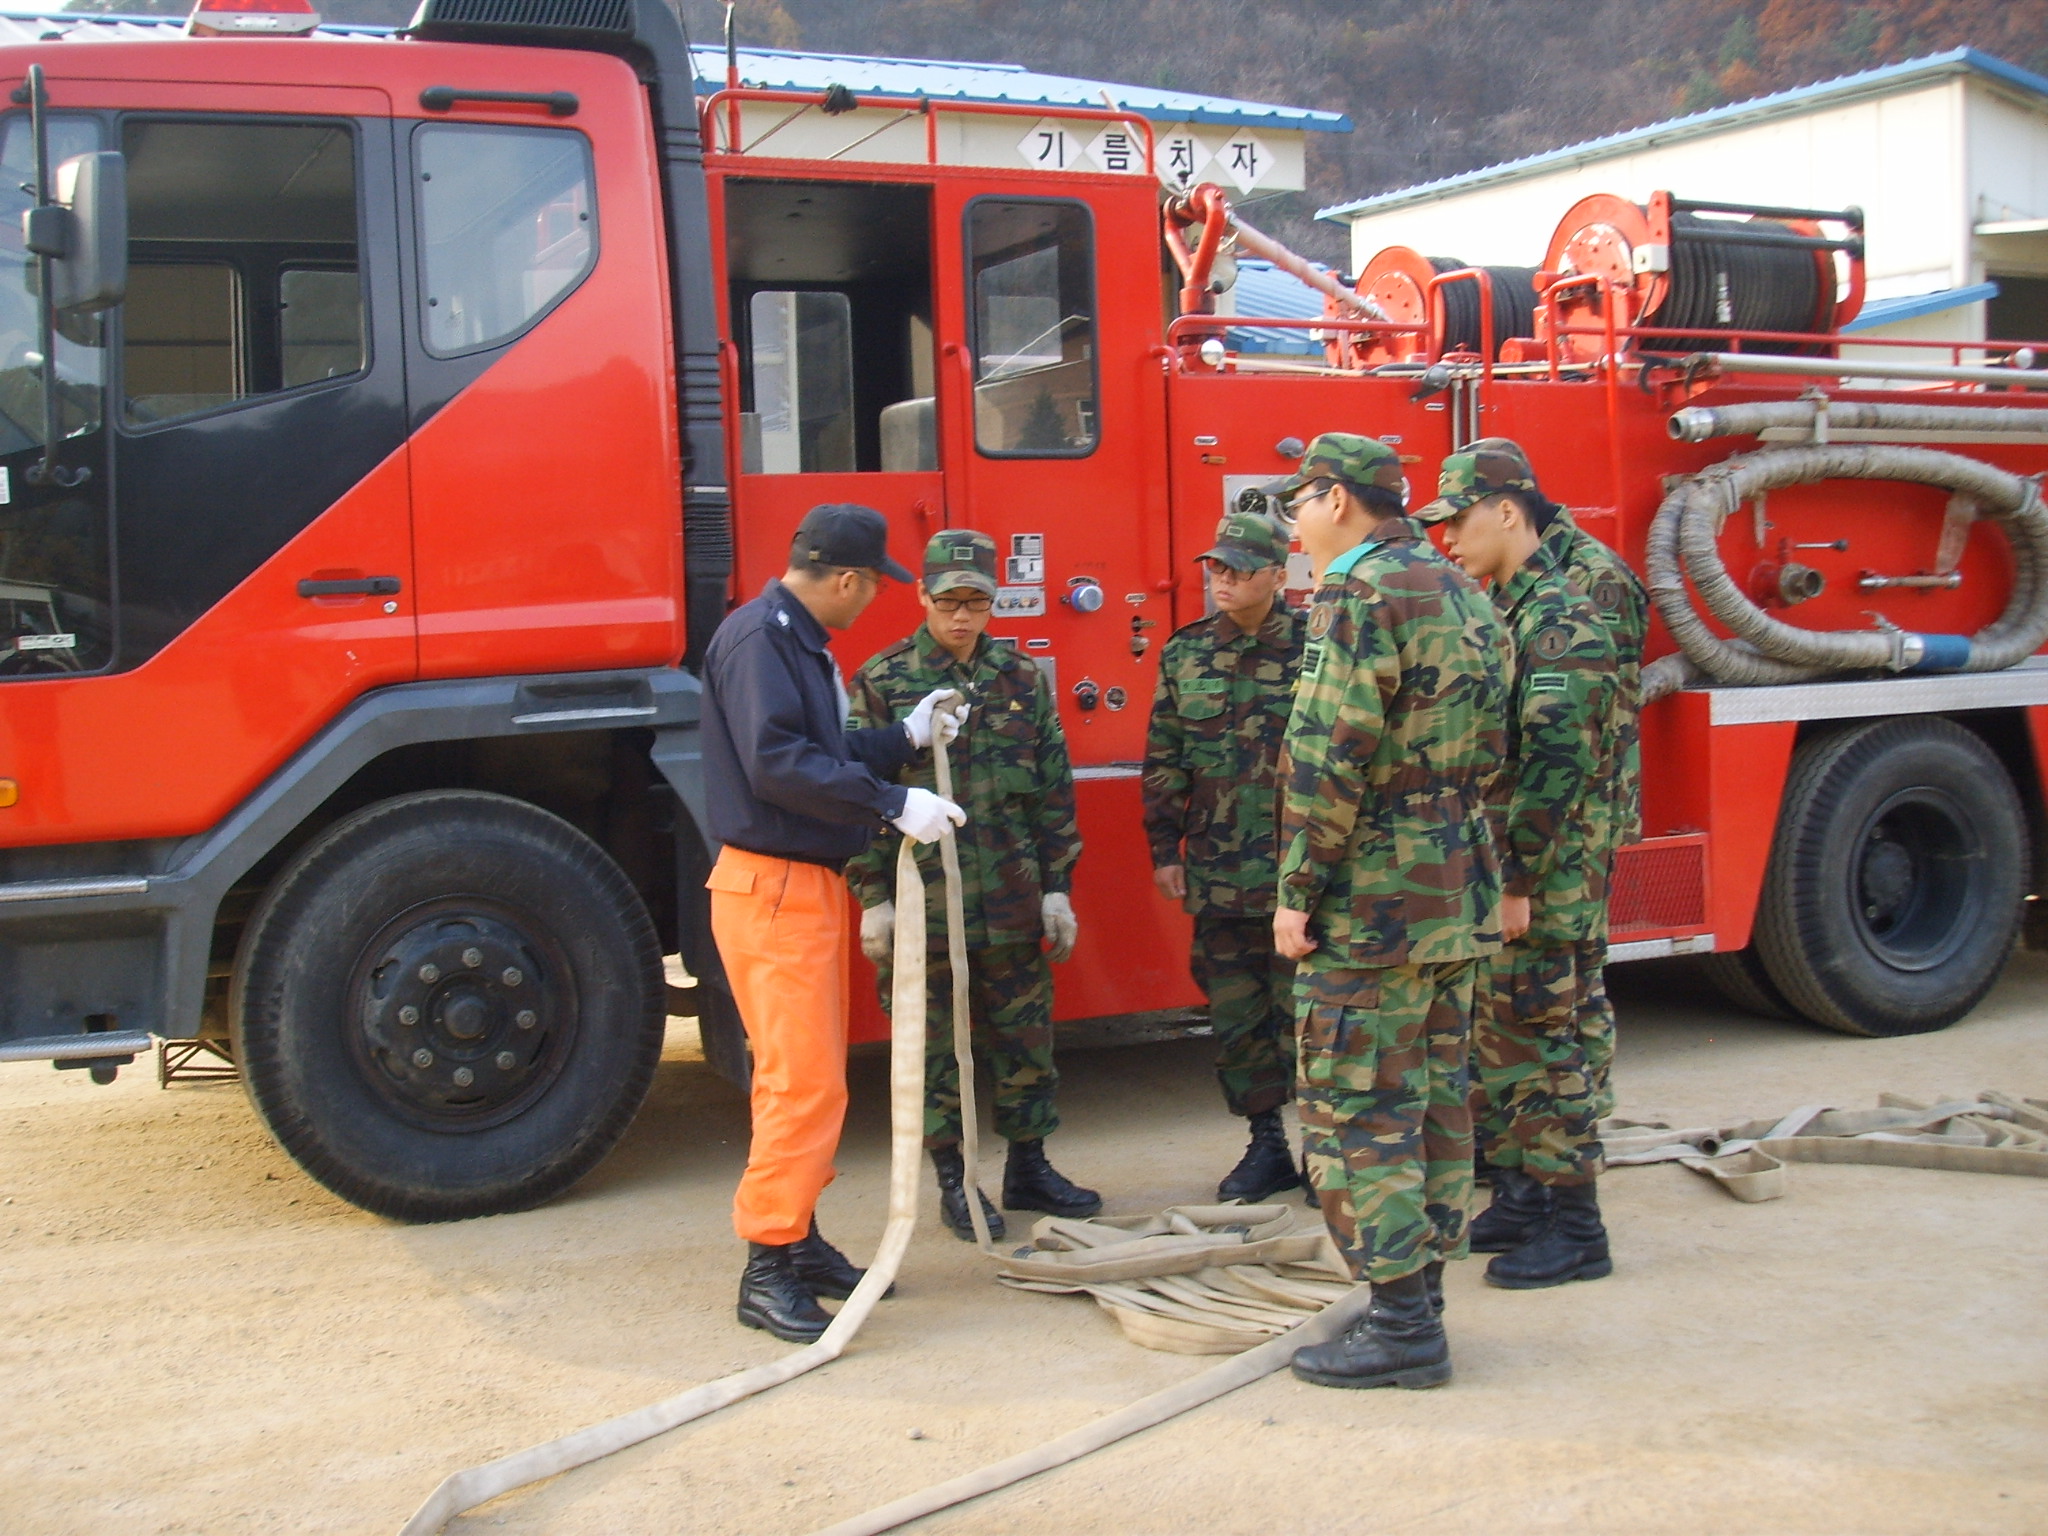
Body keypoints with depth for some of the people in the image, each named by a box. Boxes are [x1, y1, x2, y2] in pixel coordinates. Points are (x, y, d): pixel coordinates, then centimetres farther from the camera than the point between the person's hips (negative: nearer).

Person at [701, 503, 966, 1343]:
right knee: (801, 1081, -10)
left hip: (809, 884, 11)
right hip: (771, 887, -11)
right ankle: (768, 1270, -4)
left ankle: (798, 1242, 24)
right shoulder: (757, 637, -15)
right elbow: (778, 765, -25)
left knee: (811, 1077, 15)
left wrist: (907, 737, 14)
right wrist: (893, 804, -23)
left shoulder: (800, 639, 17)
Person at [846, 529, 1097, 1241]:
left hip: (1012, 903, 3)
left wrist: (1057, 887, 7)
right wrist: (874, 899, -7)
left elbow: (1053, 788, 10)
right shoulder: (881, 682, -2)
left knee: (1025, 1038, 10)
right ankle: (955, 1181, 18)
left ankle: (1028, 1167, 25)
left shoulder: (1022, 679, 7)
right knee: (935, 1048, 5)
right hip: (922, 905, -3)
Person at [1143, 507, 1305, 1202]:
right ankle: (1267, 1144, 22)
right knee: (1234, 1015, 9)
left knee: (1304, 1011, 0)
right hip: (1220, 876, 4)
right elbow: (1163, 761, 12)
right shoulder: (1185, 654, 8)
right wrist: (1165, 850, 9)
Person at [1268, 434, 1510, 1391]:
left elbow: (1330, 763, -20)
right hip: (1461, 892, 10)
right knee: (1434, 1099, 13)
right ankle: (1419, 1301, 22)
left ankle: (1401, 1325, -1)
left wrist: (1297, 894, -14)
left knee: (1352, 1110, -3)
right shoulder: (1462, 593, 15)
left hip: (1376, 901, -10)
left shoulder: (1359, 595, -14)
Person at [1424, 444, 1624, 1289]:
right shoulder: (1498, 613, 15)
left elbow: (1554, 765, -22)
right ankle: (1519, 1201, 25)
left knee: (1540, 1048, -3)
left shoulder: (1560, 618, -15)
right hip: (1494, 875, 10)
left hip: (1545, 881, -10)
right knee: (1492, 1045, 14)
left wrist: (1517, 883, -22)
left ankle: (1574, 1230, 6)